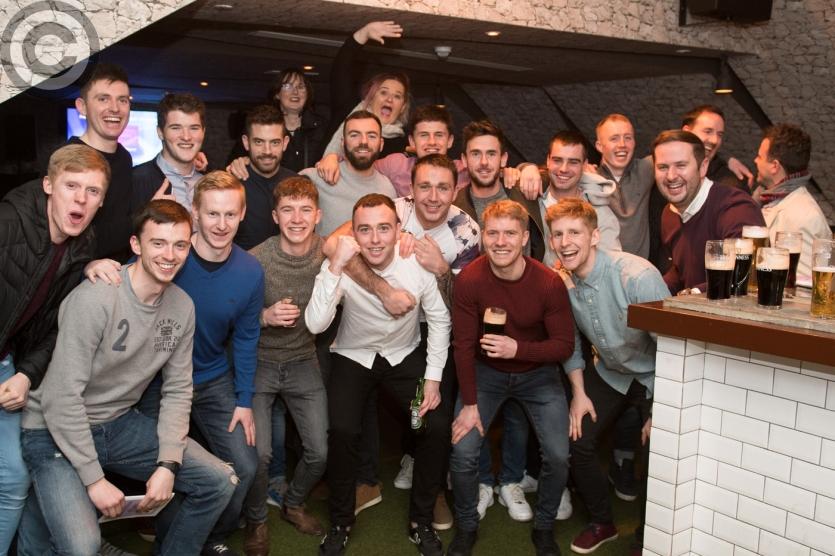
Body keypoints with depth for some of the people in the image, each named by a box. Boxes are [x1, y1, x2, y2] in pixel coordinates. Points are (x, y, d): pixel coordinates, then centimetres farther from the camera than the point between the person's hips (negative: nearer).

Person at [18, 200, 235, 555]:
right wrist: (94, 479, -21)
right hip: (57, 430, -6)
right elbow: (61, 397, -23)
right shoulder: (95, 298, -23)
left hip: (120, 424, 6)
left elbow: (177, 390, 2)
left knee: (220, 482, -2)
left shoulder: (182, 306, -2)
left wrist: (168, 464, -9)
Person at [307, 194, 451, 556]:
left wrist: (434, 378, -8)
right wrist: (335, 267, -41)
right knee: (342, 431, -21)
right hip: (354, 356, -1)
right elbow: (315, 325, -34)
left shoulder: (419, 262, -20)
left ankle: (421, 521, 11)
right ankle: (340, 522, 6)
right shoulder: (341, 267, -23)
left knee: (438, 428, -13)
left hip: (406, 354, 2)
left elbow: (439, 319, -6)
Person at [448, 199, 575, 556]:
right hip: (485, 372, 0)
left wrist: (518, 349, -31)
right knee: (462, 452, -12)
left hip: (537, 374, 0)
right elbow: (463, 344, -14)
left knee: (558, 456, -10)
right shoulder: (469, 280, -21)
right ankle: (467, 526, 16)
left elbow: (565, 345, -15)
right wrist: (469, 403, -11)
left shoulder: (549, 283, -22)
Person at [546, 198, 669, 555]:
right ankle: (602, 523, 25)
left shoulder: (639, 277, -31)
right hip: (608, 371, 5)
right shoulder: (559, 281, -13)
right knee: (576, 441, -1)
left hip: (655, 377, -5)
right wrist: (579, 392, 0)